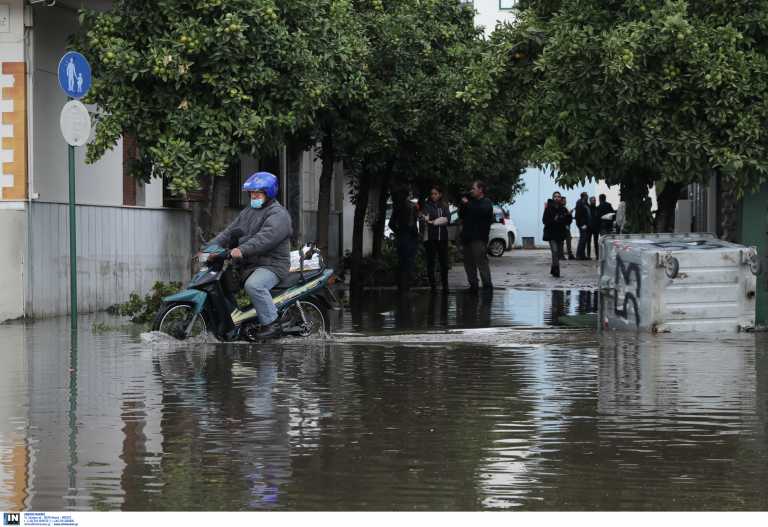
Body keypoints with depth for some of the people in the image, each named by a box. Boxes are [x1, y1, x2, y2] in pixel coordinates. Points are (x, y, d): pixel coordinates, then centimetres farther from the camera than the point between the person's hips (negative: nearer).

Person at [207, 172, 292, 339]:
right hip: (247, 265, 9)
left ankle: (272, 323, -27)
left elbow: (266, 237, -26)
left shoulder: (278, 214, -9)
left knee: (253, 285, -36)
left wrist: (242, 250, -39)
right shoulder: (247, 213, 21)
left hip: (271, 265, -9)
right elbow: (229, 232, 15)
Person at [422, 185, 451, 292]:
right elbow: (425, 218, -13)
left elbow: (448, 219, -1)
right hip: (430, 237, -2)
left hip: (442, 236, 3)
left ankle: (445, 285, 10)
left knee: (444, 262, 4)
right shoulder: (427, 206, 2)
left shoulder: (444, 206, 11)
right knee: (430, 262, -2)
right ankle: (432, 286, 2)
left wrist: (434, 221, -11)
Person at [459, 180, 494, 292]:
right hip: (467, 237, 8)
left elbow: (481, 211, -22)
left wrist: (467, 204, -12)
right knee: (469, 263, 7)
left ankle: (487, 284, -15)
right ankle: (473, 285, 11)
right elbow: (461, 215, 22)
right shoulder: (472, 201, 23)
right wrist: (463, 205, 3)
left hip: (479, 238, -8)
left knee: (481, 261, -14)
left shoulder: (486, 202, -1)